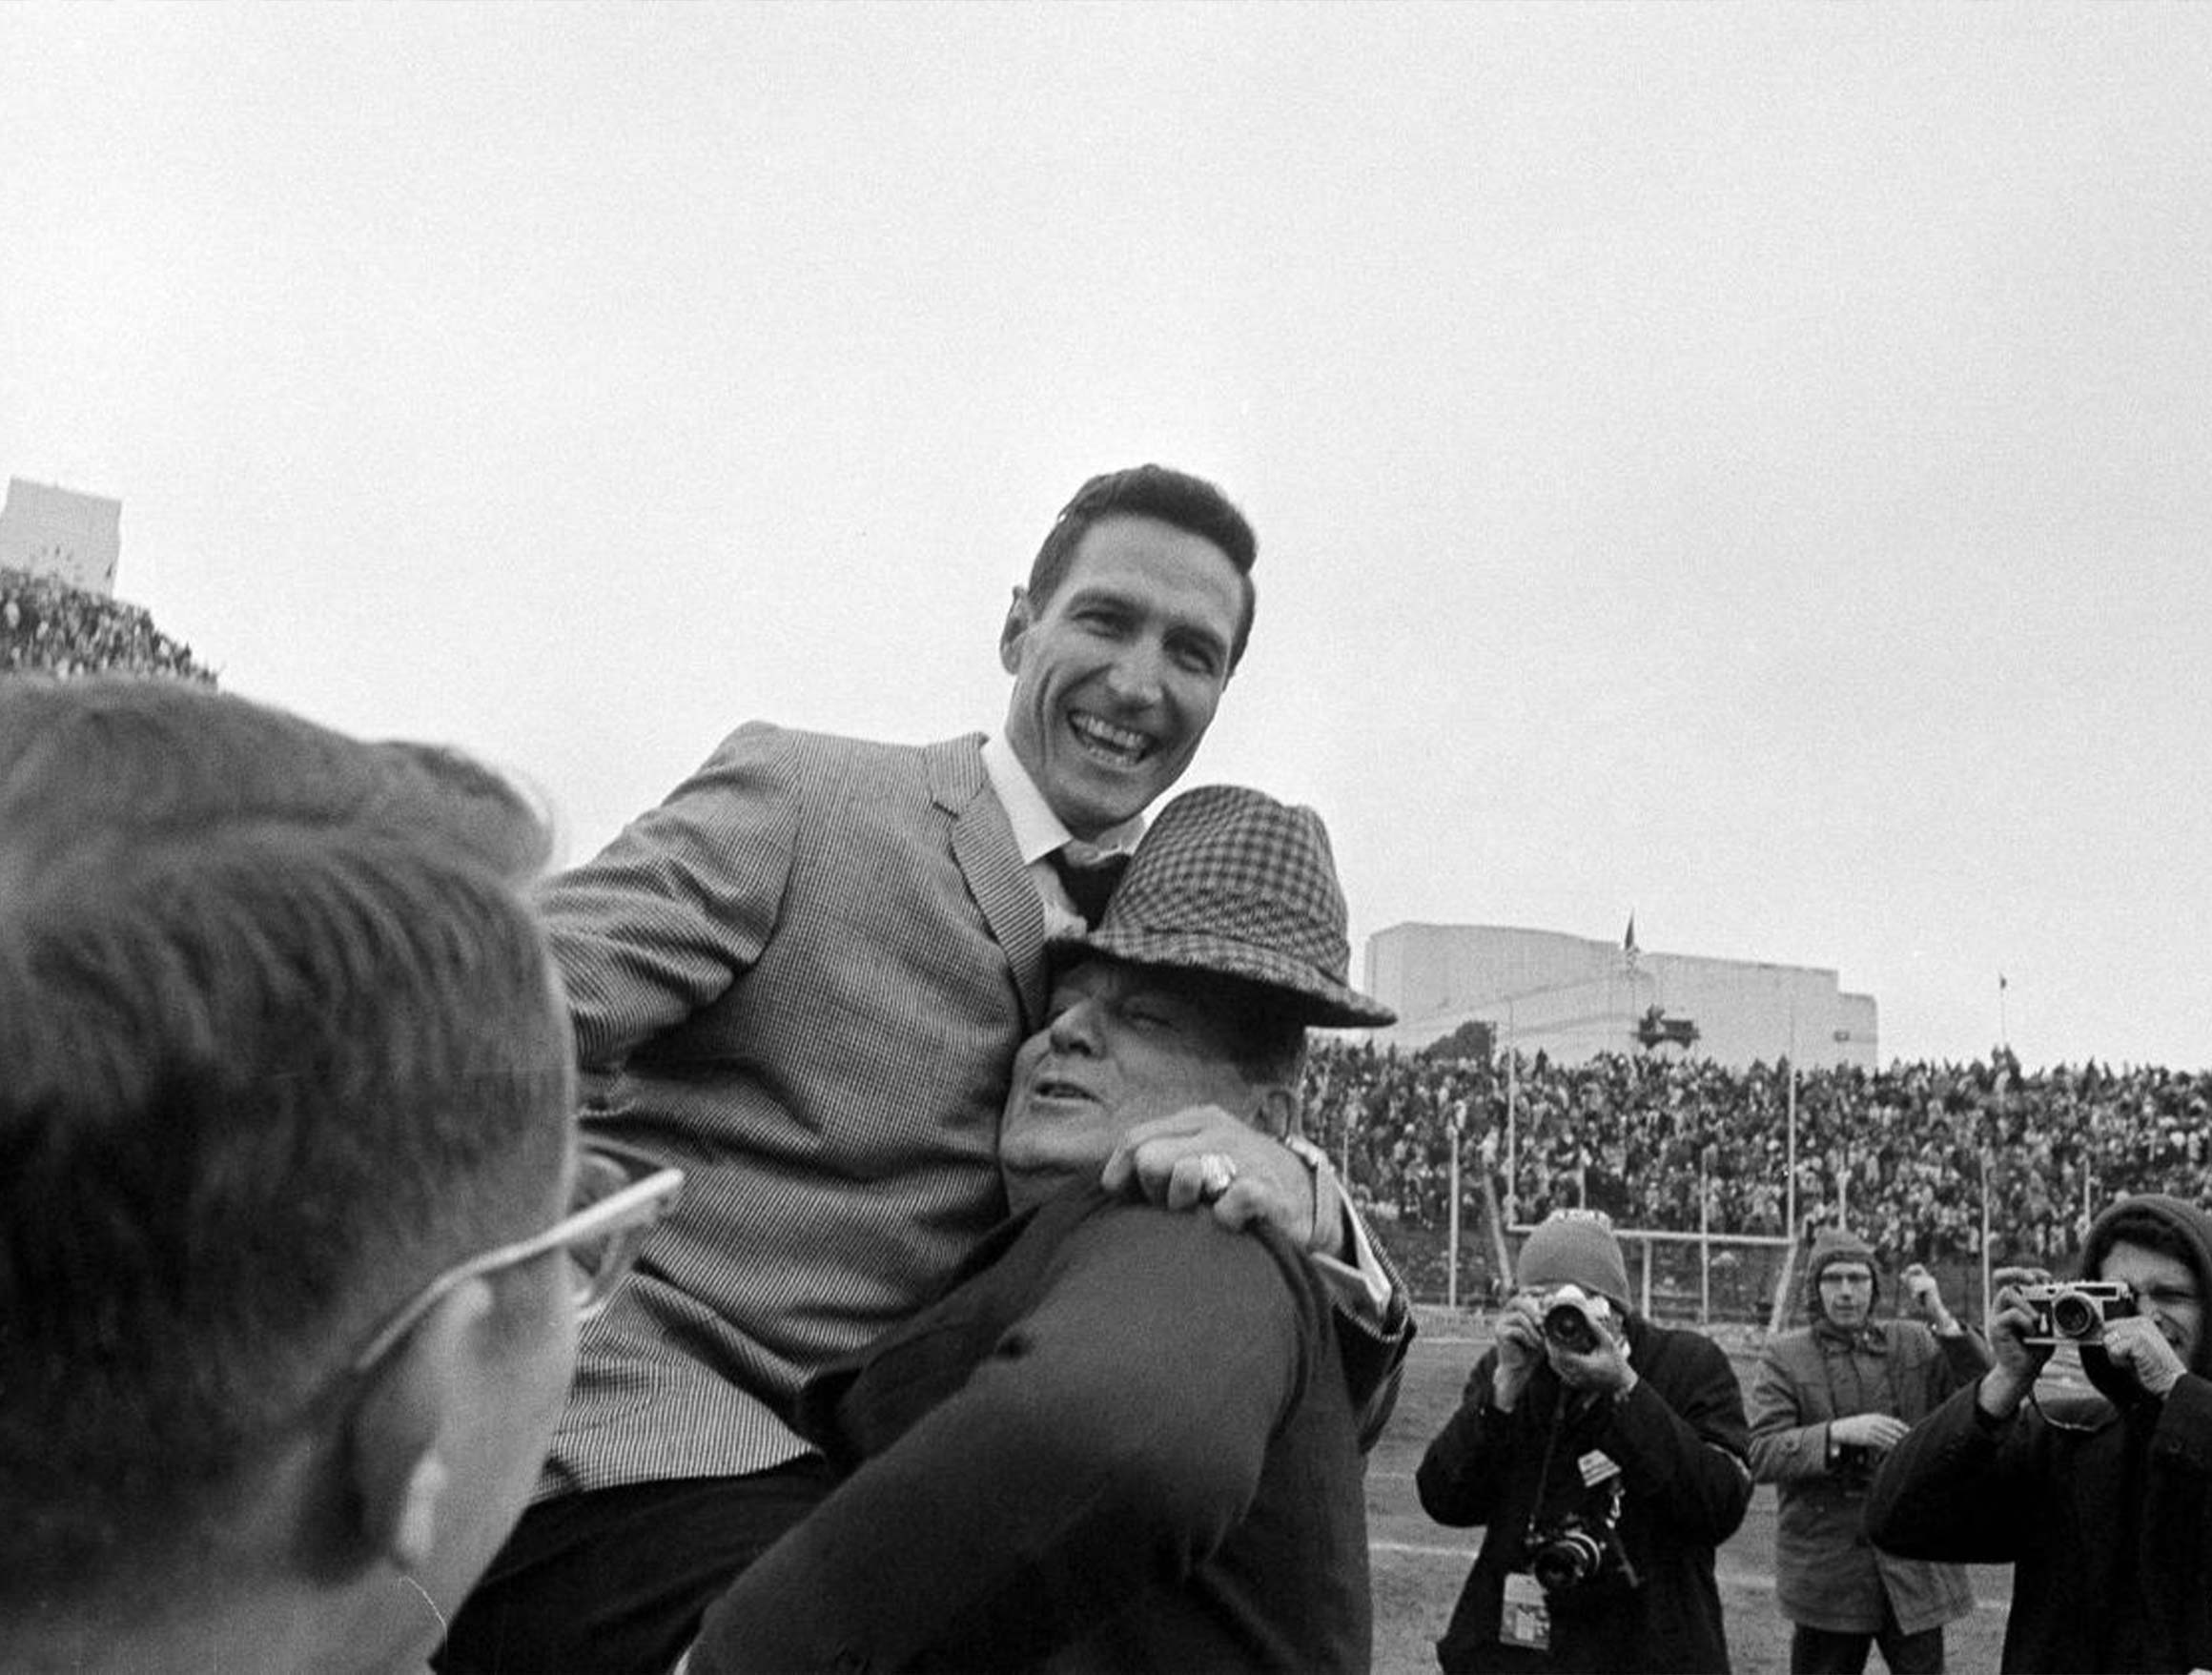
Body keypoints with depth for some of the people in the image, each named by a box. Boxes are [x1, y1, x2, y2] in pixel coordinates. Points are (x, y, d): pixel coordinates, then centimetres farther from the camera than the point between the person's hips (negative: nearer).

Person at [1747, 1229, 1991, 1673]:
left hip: (1914, 1565, 2)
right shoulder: (1785, 1357, -1)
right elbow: (1759, 1454, -11)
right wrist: (1838, 1433, -24)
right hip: (1826, 1575, -2)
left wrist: (1942, 1319, -14)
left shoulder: (1914, 1344, 6)